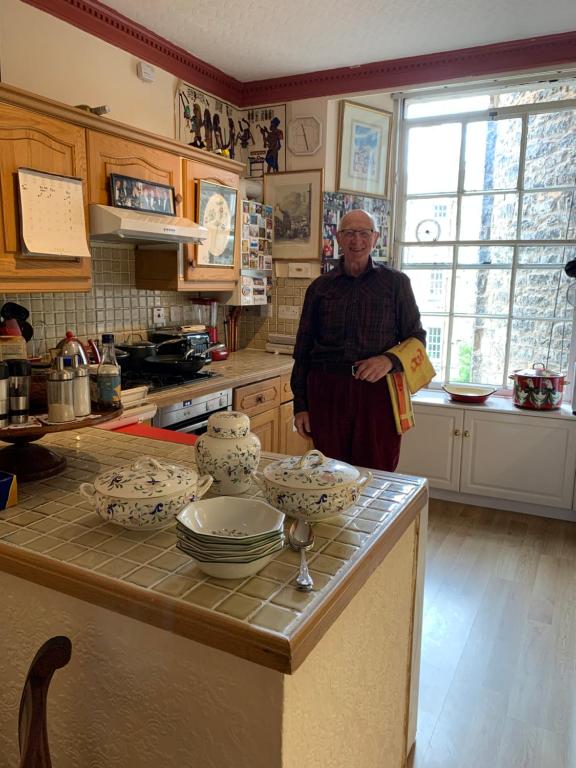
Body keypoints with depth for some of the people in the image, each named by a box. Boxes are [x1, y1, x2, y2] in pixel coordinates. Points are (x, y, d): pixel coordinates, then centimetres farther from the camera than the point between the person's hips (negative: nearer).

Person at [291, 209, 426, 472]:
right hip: (327, 392, 2)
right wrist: (300, 406, 7)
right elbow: (303, 350, 12)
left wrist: (390, 360, -14)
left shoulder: (396, 282, 5)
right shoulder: (320, 287, 9)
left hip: (377, 393, -1)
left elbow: (416, 338, 8)